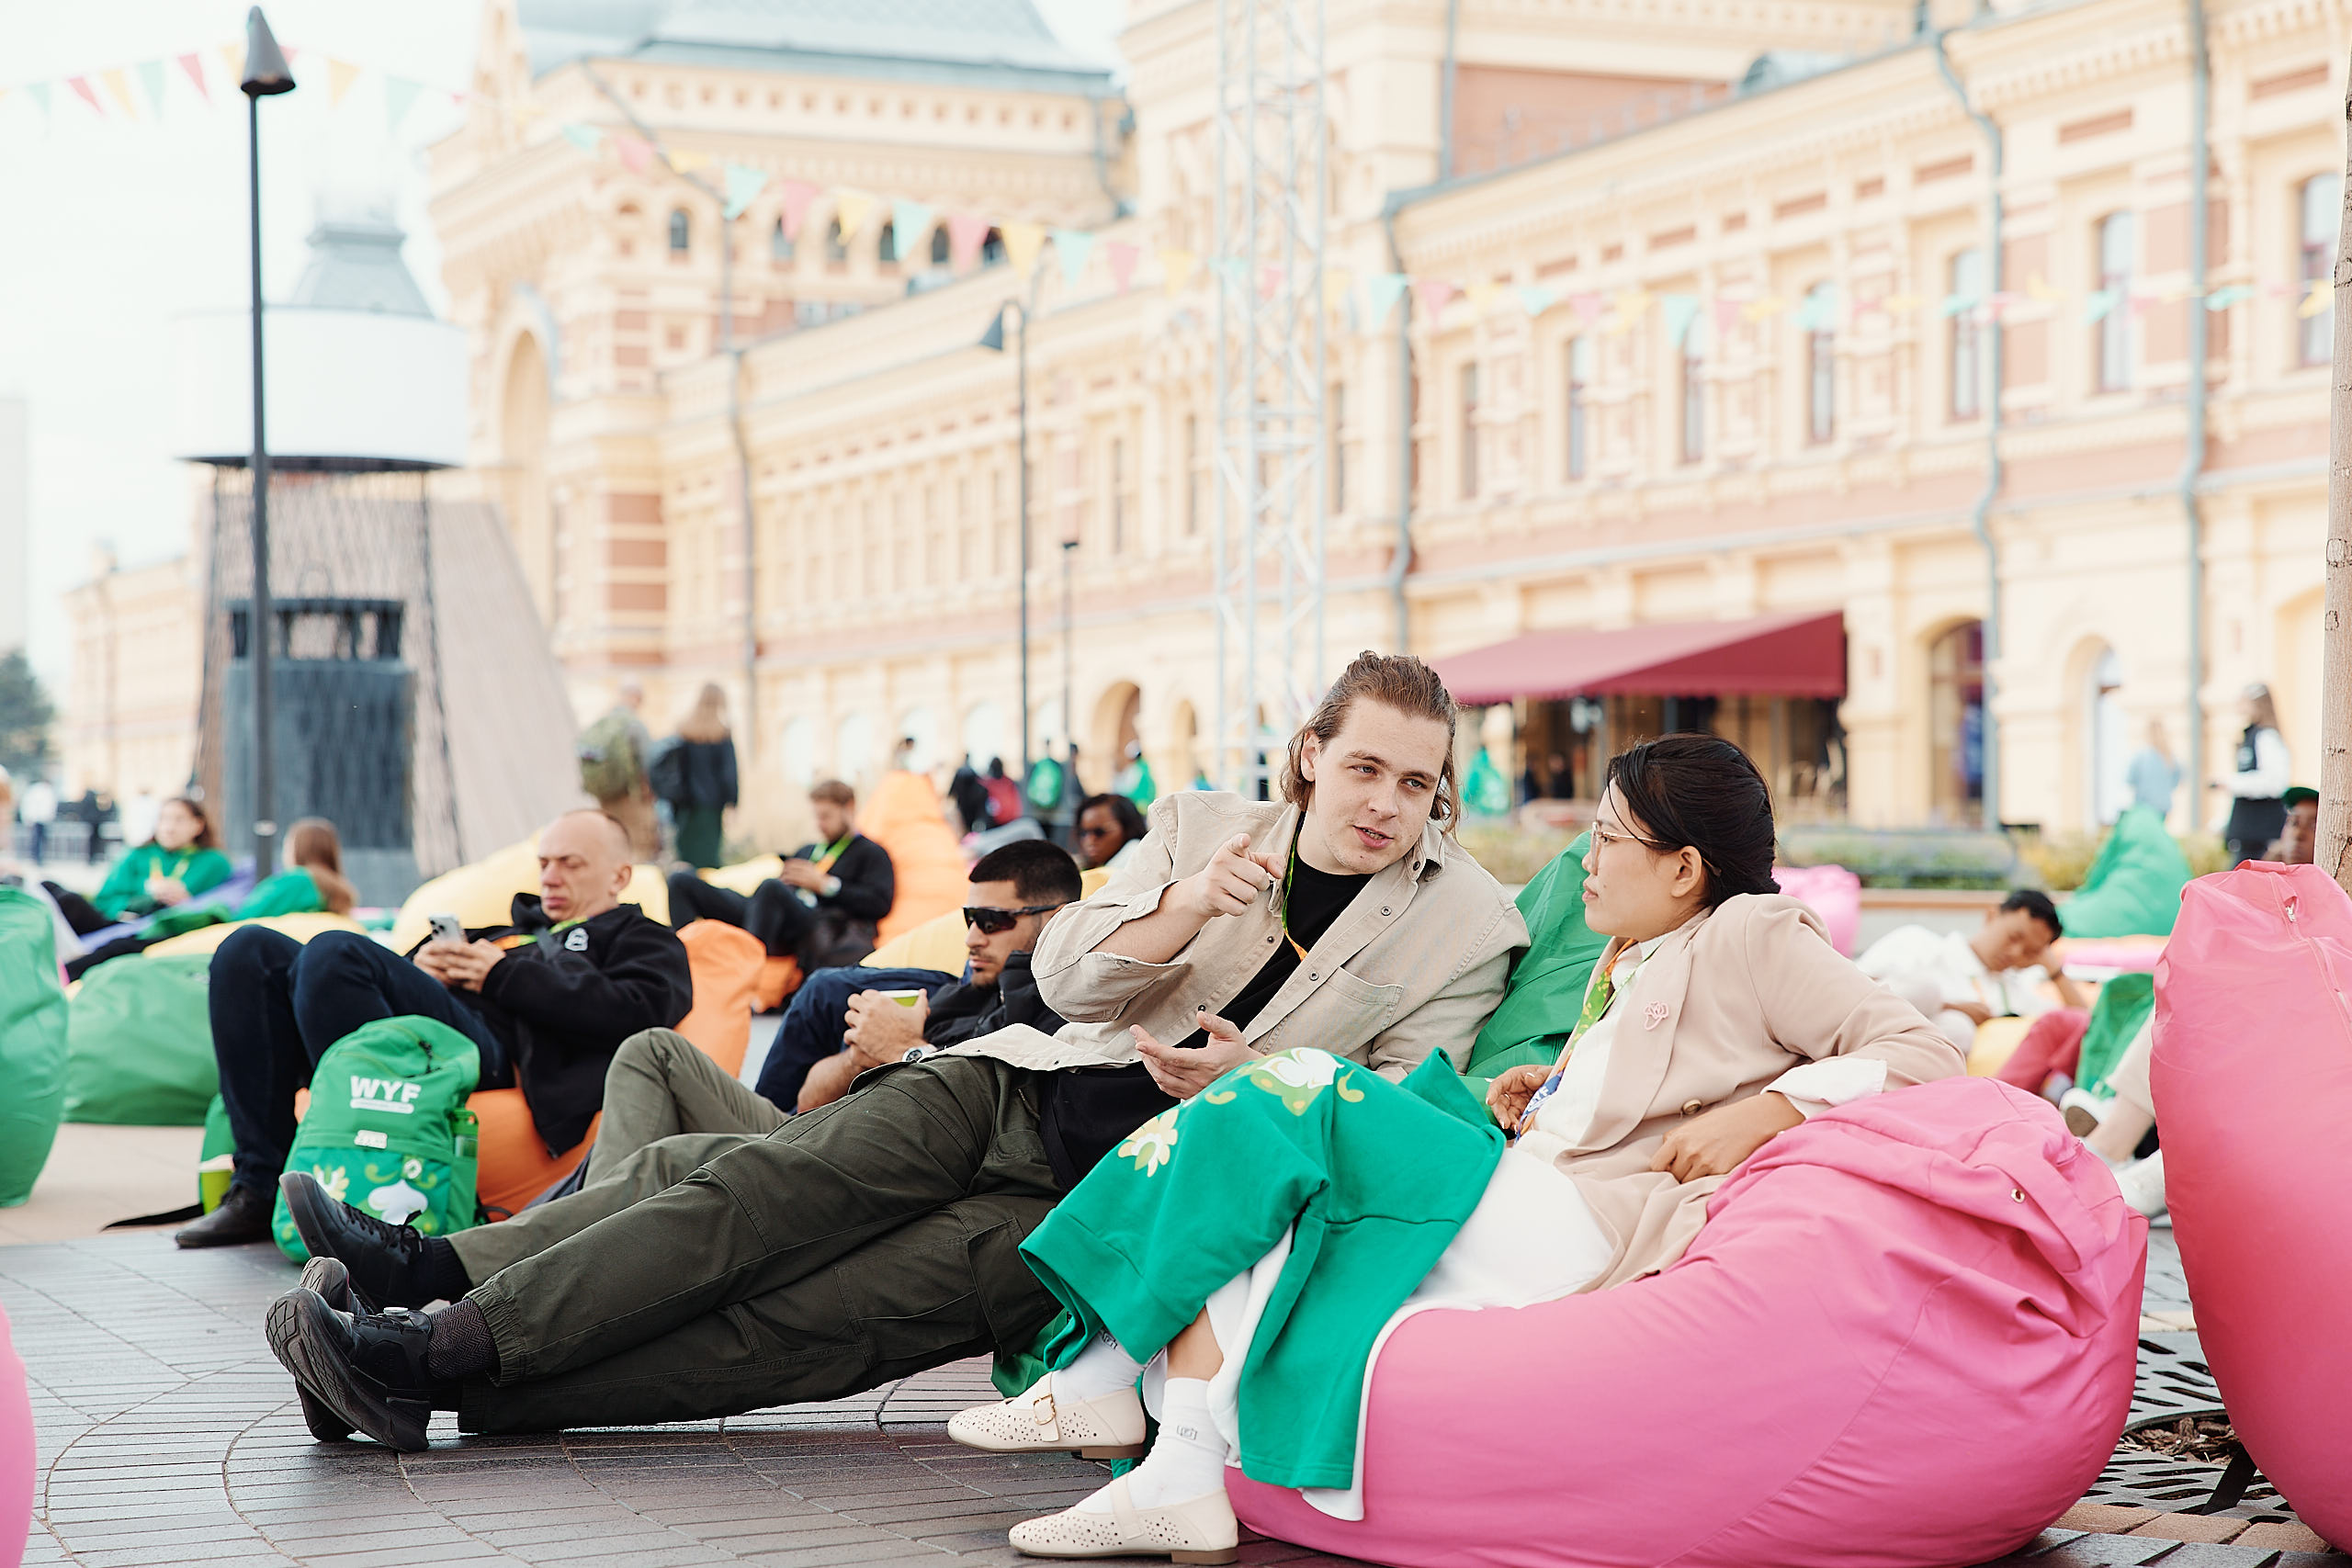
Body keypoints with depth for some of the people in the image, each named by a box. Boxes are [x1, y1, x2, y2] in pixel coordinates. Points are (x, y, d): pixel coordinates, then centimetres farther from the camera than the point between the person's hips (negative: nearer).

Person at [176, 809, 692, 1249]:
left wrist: (503, 975, -1)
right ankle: (260, 1188, -19)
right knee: (251, 949, -11)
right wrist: (420, 965, 12)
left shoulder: (639, 939, 21)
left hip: (486, 1040, -8)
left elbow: (639, 1009, -4)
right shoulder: (522, 925, 41)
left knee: (334, 950, -30)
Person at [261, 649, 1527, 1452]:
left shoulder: (1469, 929, 2)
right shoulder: (1204, 826, 11)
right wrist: (1189, 906, -17)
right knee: (764, 1186, -23)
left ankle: (464, 1389, -28)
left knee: (829, 1312, -22)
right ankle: (450, 1339, -27)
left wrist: (1244, 1082, -18)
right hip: (1018, 1091, 4)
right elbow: (1066, 974, 2)